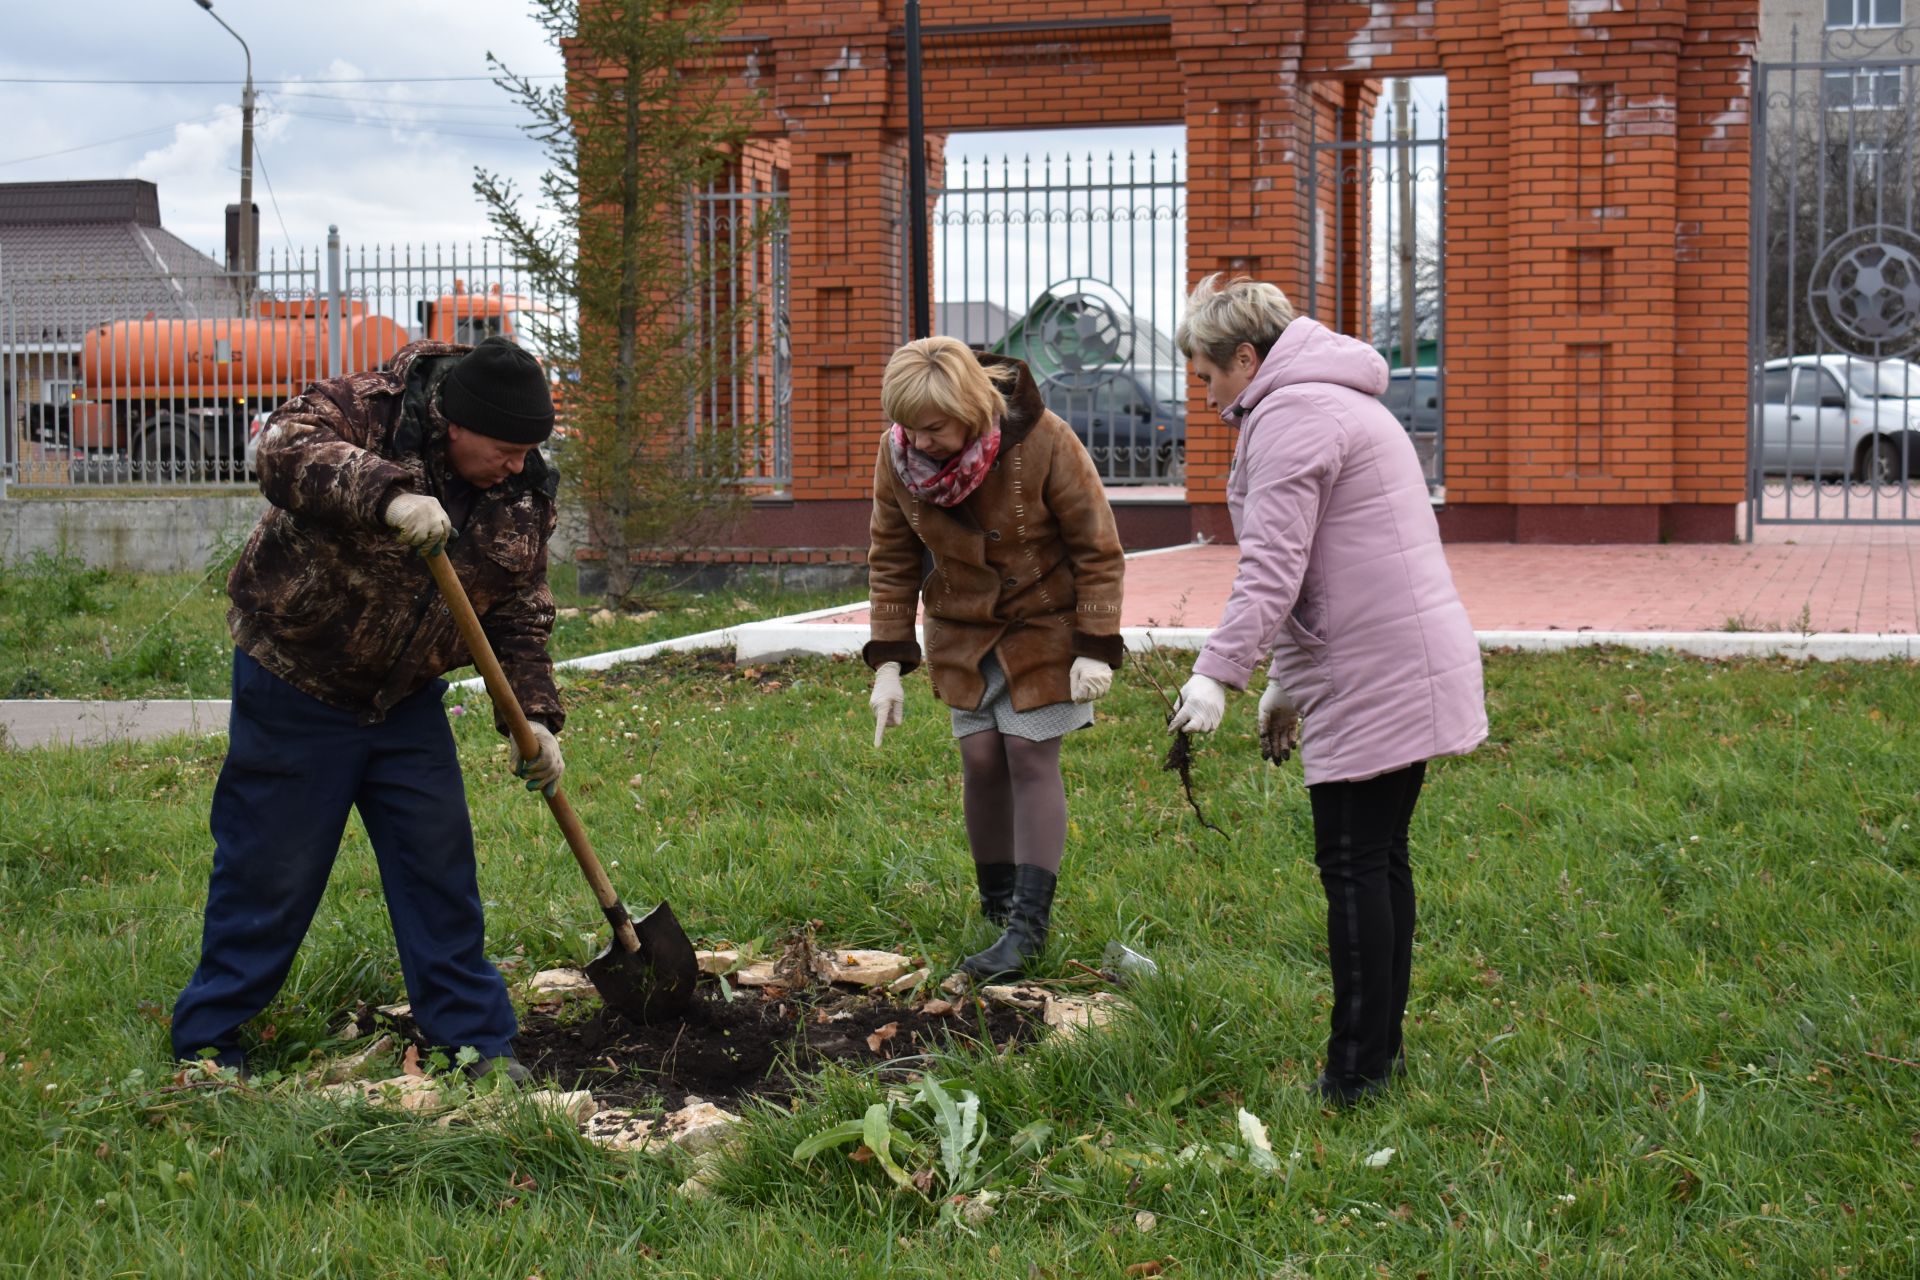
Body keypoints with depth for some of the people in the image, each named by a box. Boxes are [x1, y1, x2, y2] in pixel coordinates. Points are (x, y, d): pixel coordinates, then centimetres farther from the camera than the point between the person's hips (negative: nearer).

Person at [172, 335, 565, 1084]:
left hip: (406, 699, 5)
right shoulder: (365, 410, -20)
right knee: (269, 872, 1)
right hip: (294, 686, -5)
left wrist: (532, 715, -11)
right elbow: (283, 449, -39)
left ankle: (475, 1038, 17)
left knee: (440, 867, 6)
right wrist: (388, 495, -51)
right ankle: (206, 1041, 17)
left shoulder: (522, 496, -4)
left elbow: (520, 615, 1)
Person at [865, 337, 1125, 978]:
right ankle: (997, 902, 17)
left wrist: (1097, 647, -16)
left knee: (1030, 756, -9)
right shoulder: (897, 456, -13)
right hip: (962, 630, 4)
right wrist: (888, 664, -4)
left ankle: (1029, 925, -7)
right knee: (981, 760, 0)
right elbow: (891, 562, 0)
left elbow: (1096, 547, -14)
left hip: (1043, 623, -4)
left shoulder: (1043, 442, -24)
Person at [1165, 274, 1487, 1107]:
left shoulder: (1291, 416, -10)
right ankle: (1380, 1049, 20)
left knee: (1354, 865, -7)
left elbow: (1273, 565, -20)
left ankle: (1355, 1073, -3)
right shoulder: (1330, 402, 23)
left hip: (1374, 677, -11)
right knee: (1380, 858, 14)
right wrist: (1285, 682, 28)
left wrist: (1217, 672, -24)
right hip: (1407, 666, 11)